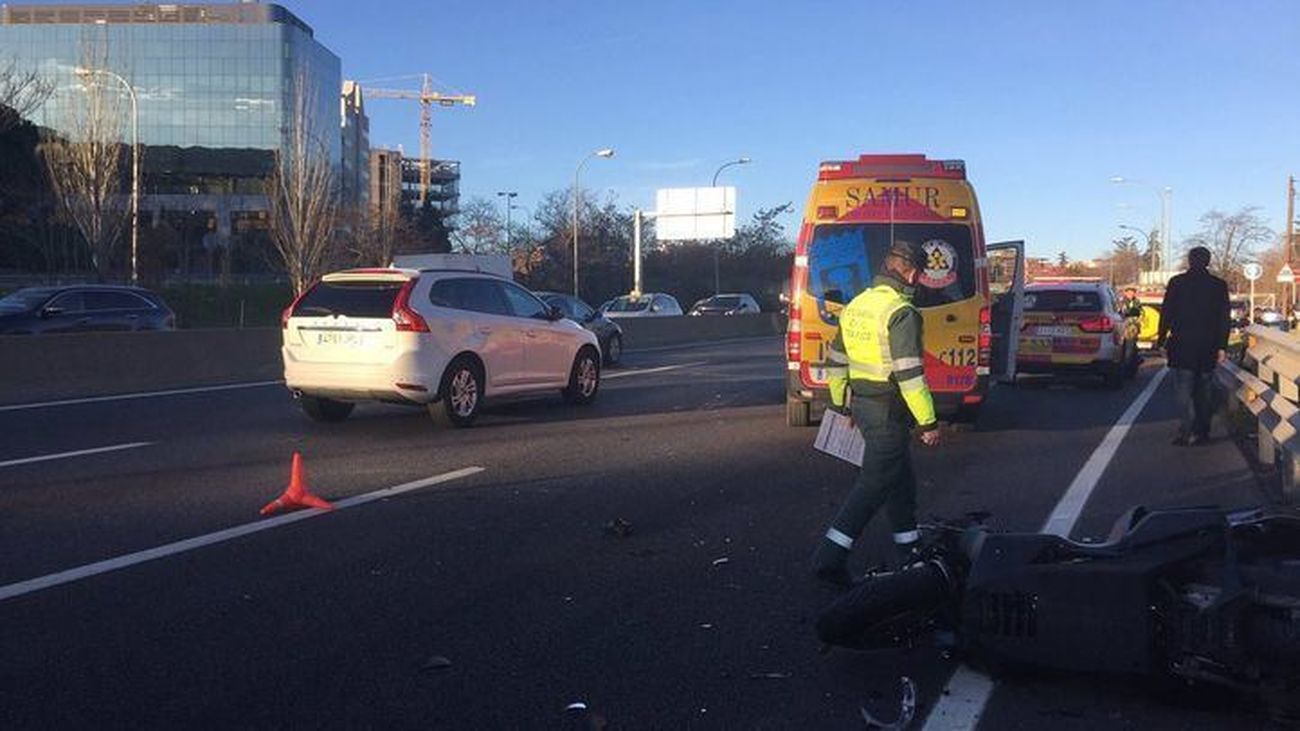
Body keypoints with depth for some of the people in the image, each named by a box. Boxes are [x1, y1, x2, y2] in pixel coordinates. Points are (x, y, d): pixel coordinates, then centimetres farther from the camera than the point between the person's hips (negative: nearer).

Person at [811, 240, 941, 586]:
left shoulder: (856, 305, 9)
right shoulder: (901, 313, -17)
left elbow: (837, 360, 17)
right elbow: (909, 374, -22)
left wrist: (841, 404, 27)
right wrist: (928, 422, -17)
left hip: (861, 403, 9)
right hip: (887, 411, -9)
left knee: (901, 477, 20)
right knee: (875, 484, -4)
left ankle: (910, 547, 32)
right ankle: (830, 557, -7)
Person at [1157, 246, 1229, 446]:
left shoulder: (1177, 282, -4)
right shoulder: (1219, 285, 3)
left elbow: (1166, 314, -3)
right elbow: (1224, 319, 3)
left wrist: (1162, 340, 4)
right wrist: (1222, 347, 5)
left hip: (1182, 345, -3)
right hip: (1208, 347, 3)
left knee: (1184, 391, -2)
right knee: (1203, 391, 13)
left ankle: (1188, 433, -12)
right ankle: (1202, 432, 17)